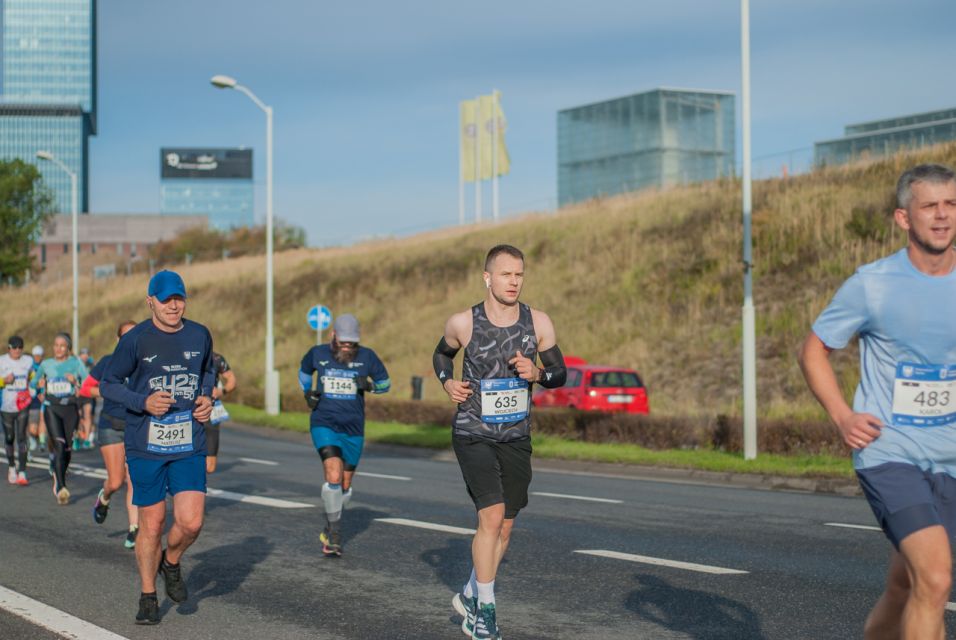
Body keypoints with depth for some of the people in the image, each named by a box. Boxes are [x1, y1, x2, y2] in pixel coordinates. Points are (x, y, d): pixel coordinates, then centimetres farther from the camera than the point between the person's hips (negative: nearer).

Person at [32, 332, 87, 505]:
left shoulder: (76, 363, 3)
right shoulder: (46, 364, 9)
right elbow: (34, 383, 22)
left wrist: (76, 382, -19)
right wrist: (40, 385, 1)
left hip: (70, 408, 1)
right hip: (52, 408, 0)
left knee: (67, 448, 7)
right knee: (59, 446, -15)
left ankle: (59, 476, 35)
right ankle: (61, 488, -19)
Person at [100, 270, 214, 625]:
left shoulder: (200, 336, 3)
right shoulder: (135, 340, -7)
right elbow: (108, 384, 0)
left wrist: (207, 398, 3)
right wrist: (144, 402, -16)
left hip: (189, 446, 2)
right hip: (145, 446, -2)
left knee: (191, 522, -10)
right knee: (151, 525, 4)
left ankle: (171, 562, 23)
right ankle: (148, 597, 23)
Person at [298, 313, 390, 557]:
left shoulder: (366, 356, -4)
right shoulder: (318, 353, -3)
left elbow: (385, 384, 7)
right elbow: (304, 371, 19)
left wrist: (369, 385, -15)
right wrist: (308, 393, 1)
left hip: (353, 429, 2)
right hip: (324, 424, -2)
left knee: (345, 486, 11)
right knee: (333, 476, -20)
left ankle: (329, 530, 34)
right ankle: (334, 536, -10)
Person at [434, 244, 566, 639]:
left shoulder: (538, 323, -5)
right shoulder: (462, 323, -9)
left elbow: (560, 373, 5)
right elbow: (442, 354, 13)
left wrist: (537, 374, -17)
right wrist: (447, 382, -7)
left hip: (516, 438, 4)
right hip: (473, 434, -3)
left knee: (504, 527, 10)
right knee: (492, 516, -17)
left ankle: (470, 596, 32)